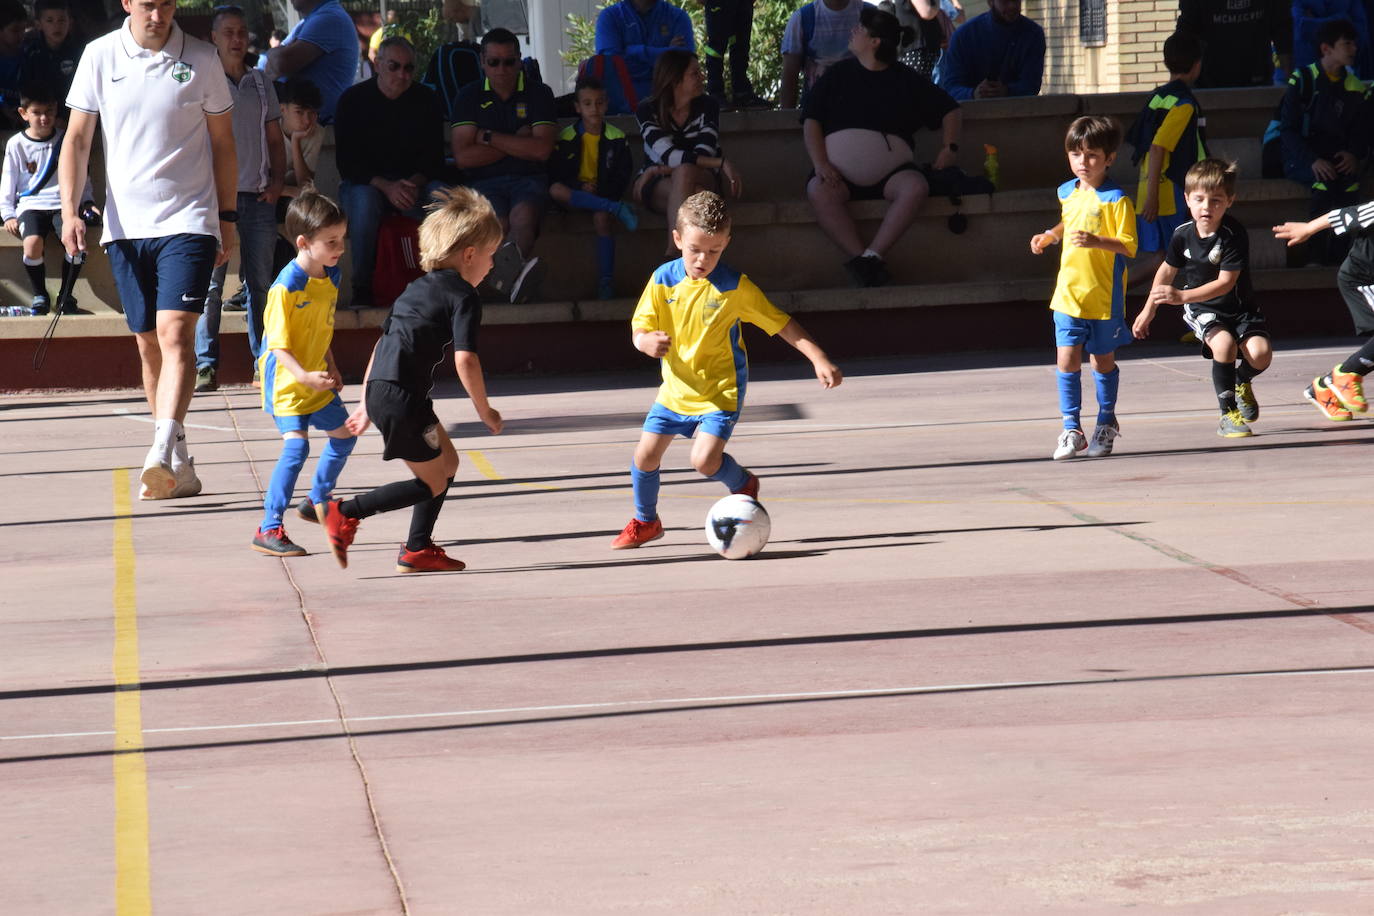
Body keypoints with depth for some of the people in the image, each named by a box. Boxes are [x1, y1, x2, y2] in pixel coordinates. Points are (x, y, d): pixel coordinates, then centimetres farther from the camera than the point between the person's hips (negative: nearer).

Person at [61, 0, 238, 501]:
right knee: (149, 345, 7)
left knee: (175, 333, -18)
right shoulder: (100, 56, 3)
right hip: (125, 225, 3)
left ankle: (162, 455, -30)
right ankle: (180, 464, 16)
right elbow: (77, 139, 7)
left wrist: (227, 218, 9)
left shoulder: (201, 59, 1)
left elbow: (222, 142, 9)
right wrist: (69, 211, -4)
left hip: (188, 220, -3)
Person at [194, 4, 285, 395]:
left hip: (258, 198, 4)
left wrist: (278, 179, 4)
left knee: (260, 283, 5)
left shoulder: (261, 83, 15)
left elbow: (274, 138, 19)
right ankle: (206, 366, -6)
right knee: (210, 284, -7)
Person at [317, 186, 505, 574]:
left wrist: (366, 404, 27)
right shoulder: (464, 298, -6)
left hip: (378, 391, 9)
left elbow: (383, 343, 23)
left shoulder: (419, 288, 21)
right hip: (402, 396, -9)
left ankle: (417, 549, 21)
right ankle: (345, 513, -4)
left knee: (447, 462, 20)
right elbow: (465, 359, -17)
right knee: (432, 482, 1)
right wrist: (485, 410, -5)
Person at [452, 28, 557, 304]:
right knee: (498, 225, -33)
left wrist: (488, 137, 0)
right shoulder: (470, 97, 13)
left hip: (529, 179, -2)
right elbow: (463, 157, 2)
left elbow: (542, 150, -3)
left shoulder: (539, 93, 11)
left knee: (523, 215, -38)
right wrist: (517, 143, 1)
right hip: (485, 183, 2)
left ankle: (509, 273, -63)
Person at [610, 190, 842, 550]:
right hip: (676, 389, 4)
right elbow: (639, 329, -3)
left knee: (705, 459, -21)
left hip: (721, 392, -4)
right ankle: (645, 522, 30)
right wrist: (647, 341, -29)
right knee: (645, 454, 3)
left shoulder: (735, 287, -14)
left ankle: (743, 484, 14)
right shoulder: (663, 280, -6)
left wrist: (820, 359, -17)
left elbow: (782, 324, -9)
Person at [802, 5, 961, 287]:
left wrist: (949, 147, 0)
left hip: (889, 174, 0)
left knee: (916, 187, -33)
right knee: (819, 191, -34)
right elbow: (811, 121, 5)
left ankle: (872, 255, -35)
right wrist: (820, 163, -11)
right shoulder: (838, 76, 11)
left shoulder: (906, 80, 10)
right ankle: (861, 258, -35)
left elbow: (950, 111, 17)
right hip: (841, 175, 0)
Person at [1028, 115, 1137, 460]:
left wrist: (1096, 241, -29)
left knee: (1103, 361, 12)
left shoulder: (1116, 200, -12)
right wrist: (1049, 236, 14)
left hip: (1105, 298, -4)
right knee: (1067, 360, -6)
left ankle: (1106, 423, 30)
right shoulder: (1067, 193, 8)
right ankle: (1071, 430, -1)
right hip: (1068, 293, 4)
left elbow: (1128, 246, -16)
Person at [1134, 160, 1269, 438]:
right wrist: (1149, 309, 18)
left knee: (1260, 353, -22)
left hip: (1239, 307, -1)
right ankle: (1228, 413, -14)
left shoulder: (1234, 235, -22)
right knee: (1224, 343, -29)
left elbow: (1225, 282, -26)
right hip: (1202, 310, 1)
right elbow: (1167, 271, 9)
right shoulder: (1183, 235, -10)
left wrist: (1183, 296, -36)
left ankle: (1241, 382, 16)